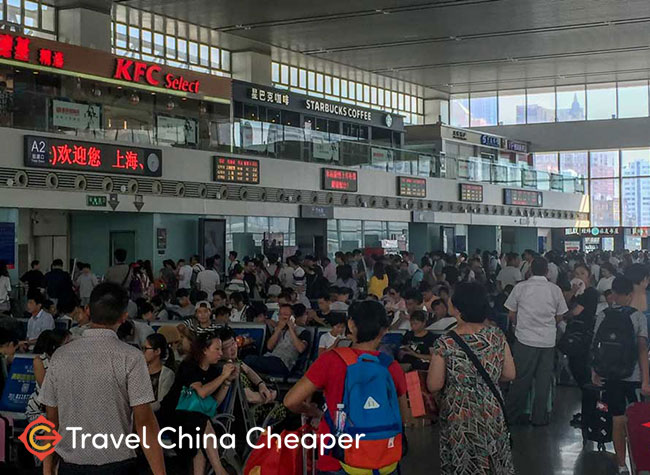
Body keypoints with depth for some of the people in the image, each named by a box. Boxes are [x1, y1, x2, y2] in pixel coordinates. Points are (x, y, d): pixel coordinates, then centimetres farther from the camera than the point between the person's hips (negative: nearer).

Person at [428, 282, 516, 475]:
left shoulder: (445, 344, -20)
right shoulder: (497, 336, -10)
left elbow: (434, 386, -12)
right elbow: (509, 374, -1)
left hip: (458, 417, -3)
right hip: (492, 414, 3)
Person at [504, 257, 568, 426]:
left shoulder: (520, 287, -3)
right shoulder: (555, 290, 1)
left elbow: (511, 314, 2)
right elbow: (559, 317, 7)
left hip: (525, 338, -1)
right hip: (548, 340, 1)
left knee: (521, 378, 6)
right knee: (543, 380, 8)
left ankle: (514, 415, 12)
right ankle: (539, 417, 11)